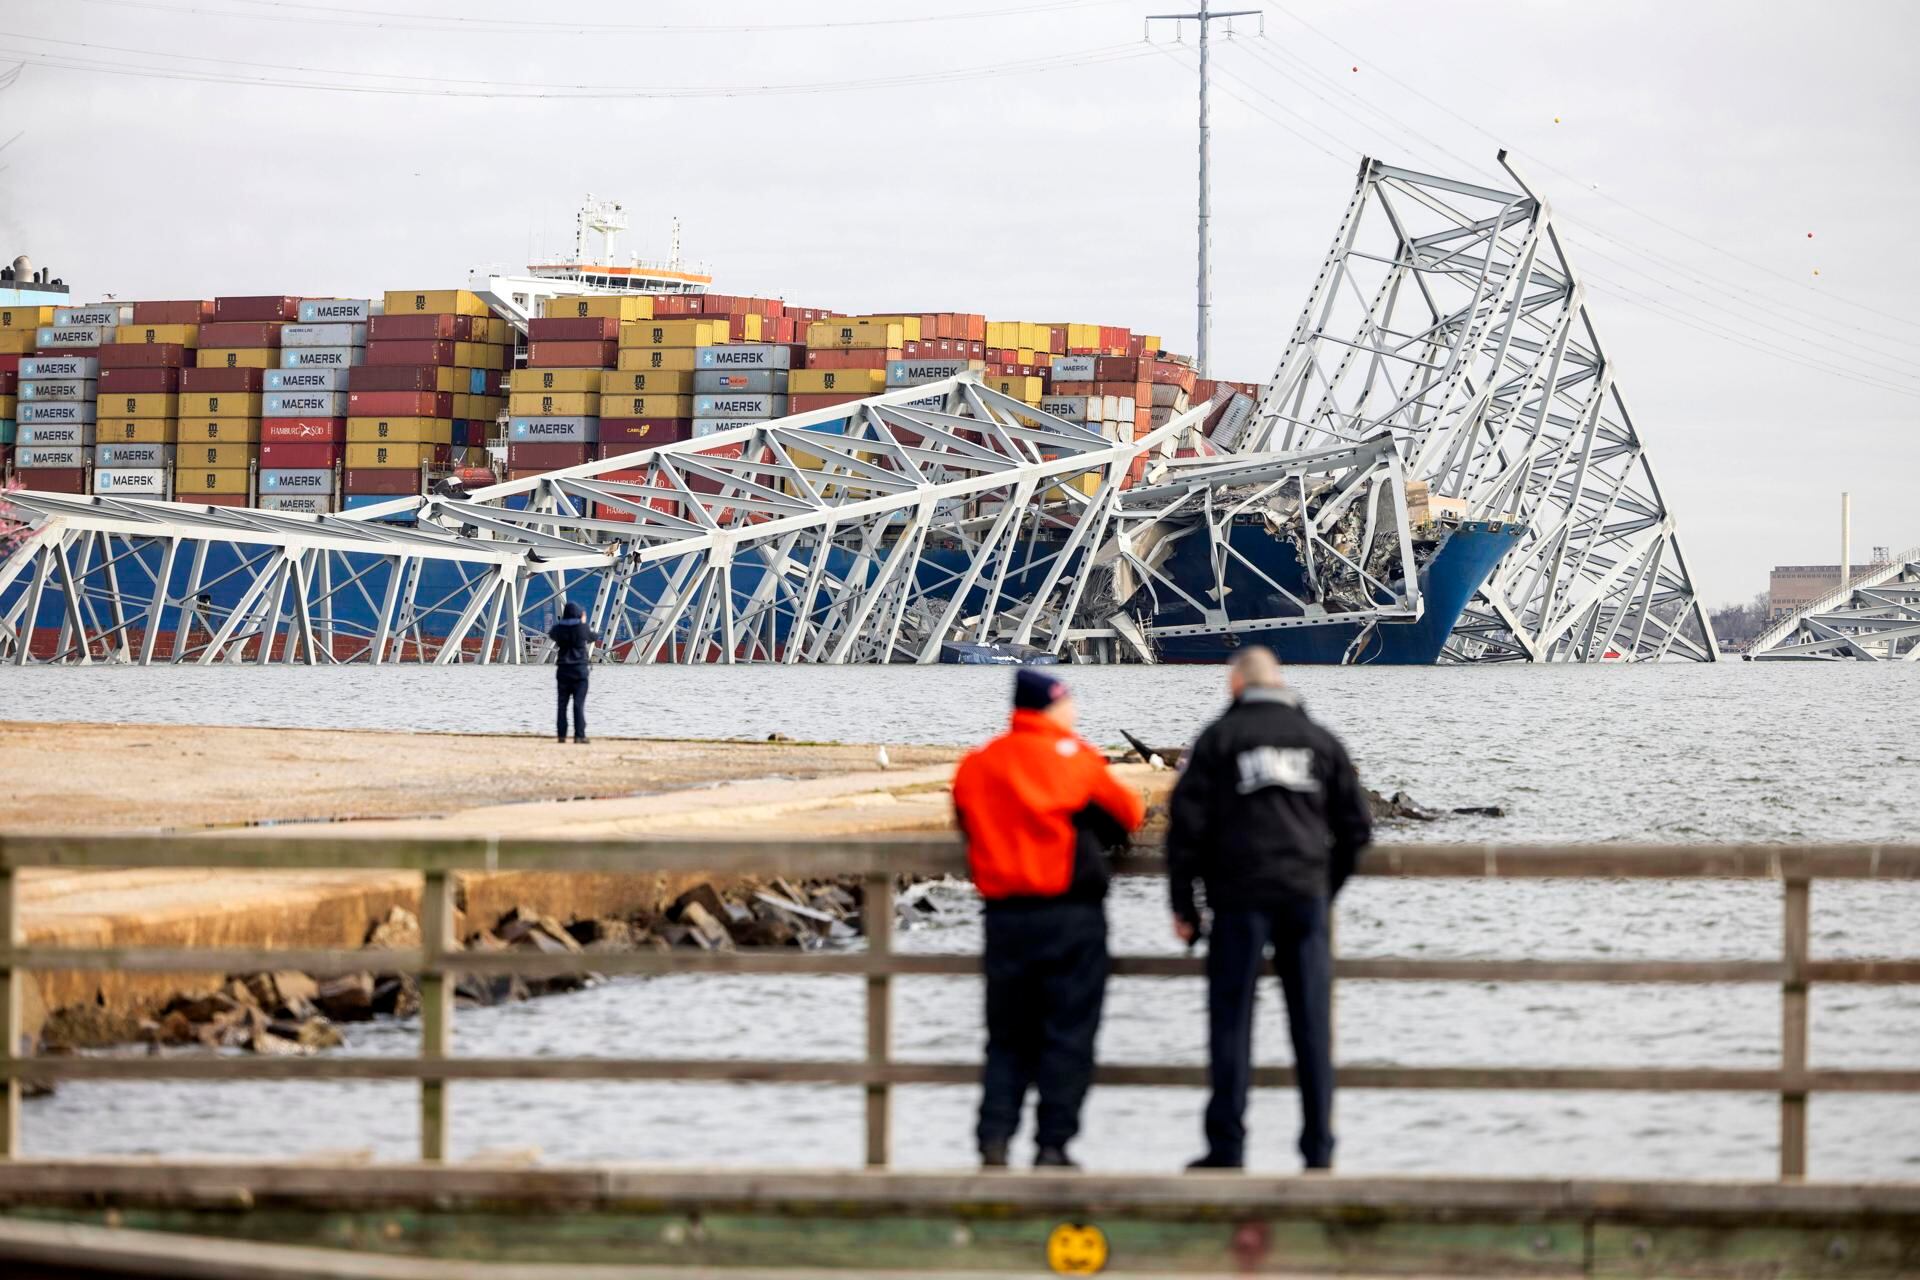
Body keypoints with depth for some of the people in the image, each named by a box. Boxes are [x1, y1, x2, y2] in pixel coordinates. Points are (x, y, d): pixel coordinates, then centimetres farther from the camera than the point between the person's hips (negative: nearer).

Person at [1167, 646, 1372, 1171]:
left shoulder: (1219, 738, 2)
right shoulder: (1320, 740, 12)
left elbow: (1187, 822, -3)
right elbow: (1356, 827, 12)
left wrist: (1183, 905, 2)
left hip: (1240, 897, -2)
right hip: (1307, 898, 3)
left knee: (1231, 1020, 1)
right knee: (1312, 1024, 5)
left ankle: (1227, 1147, -1)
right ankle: (1318, 1147, 4)